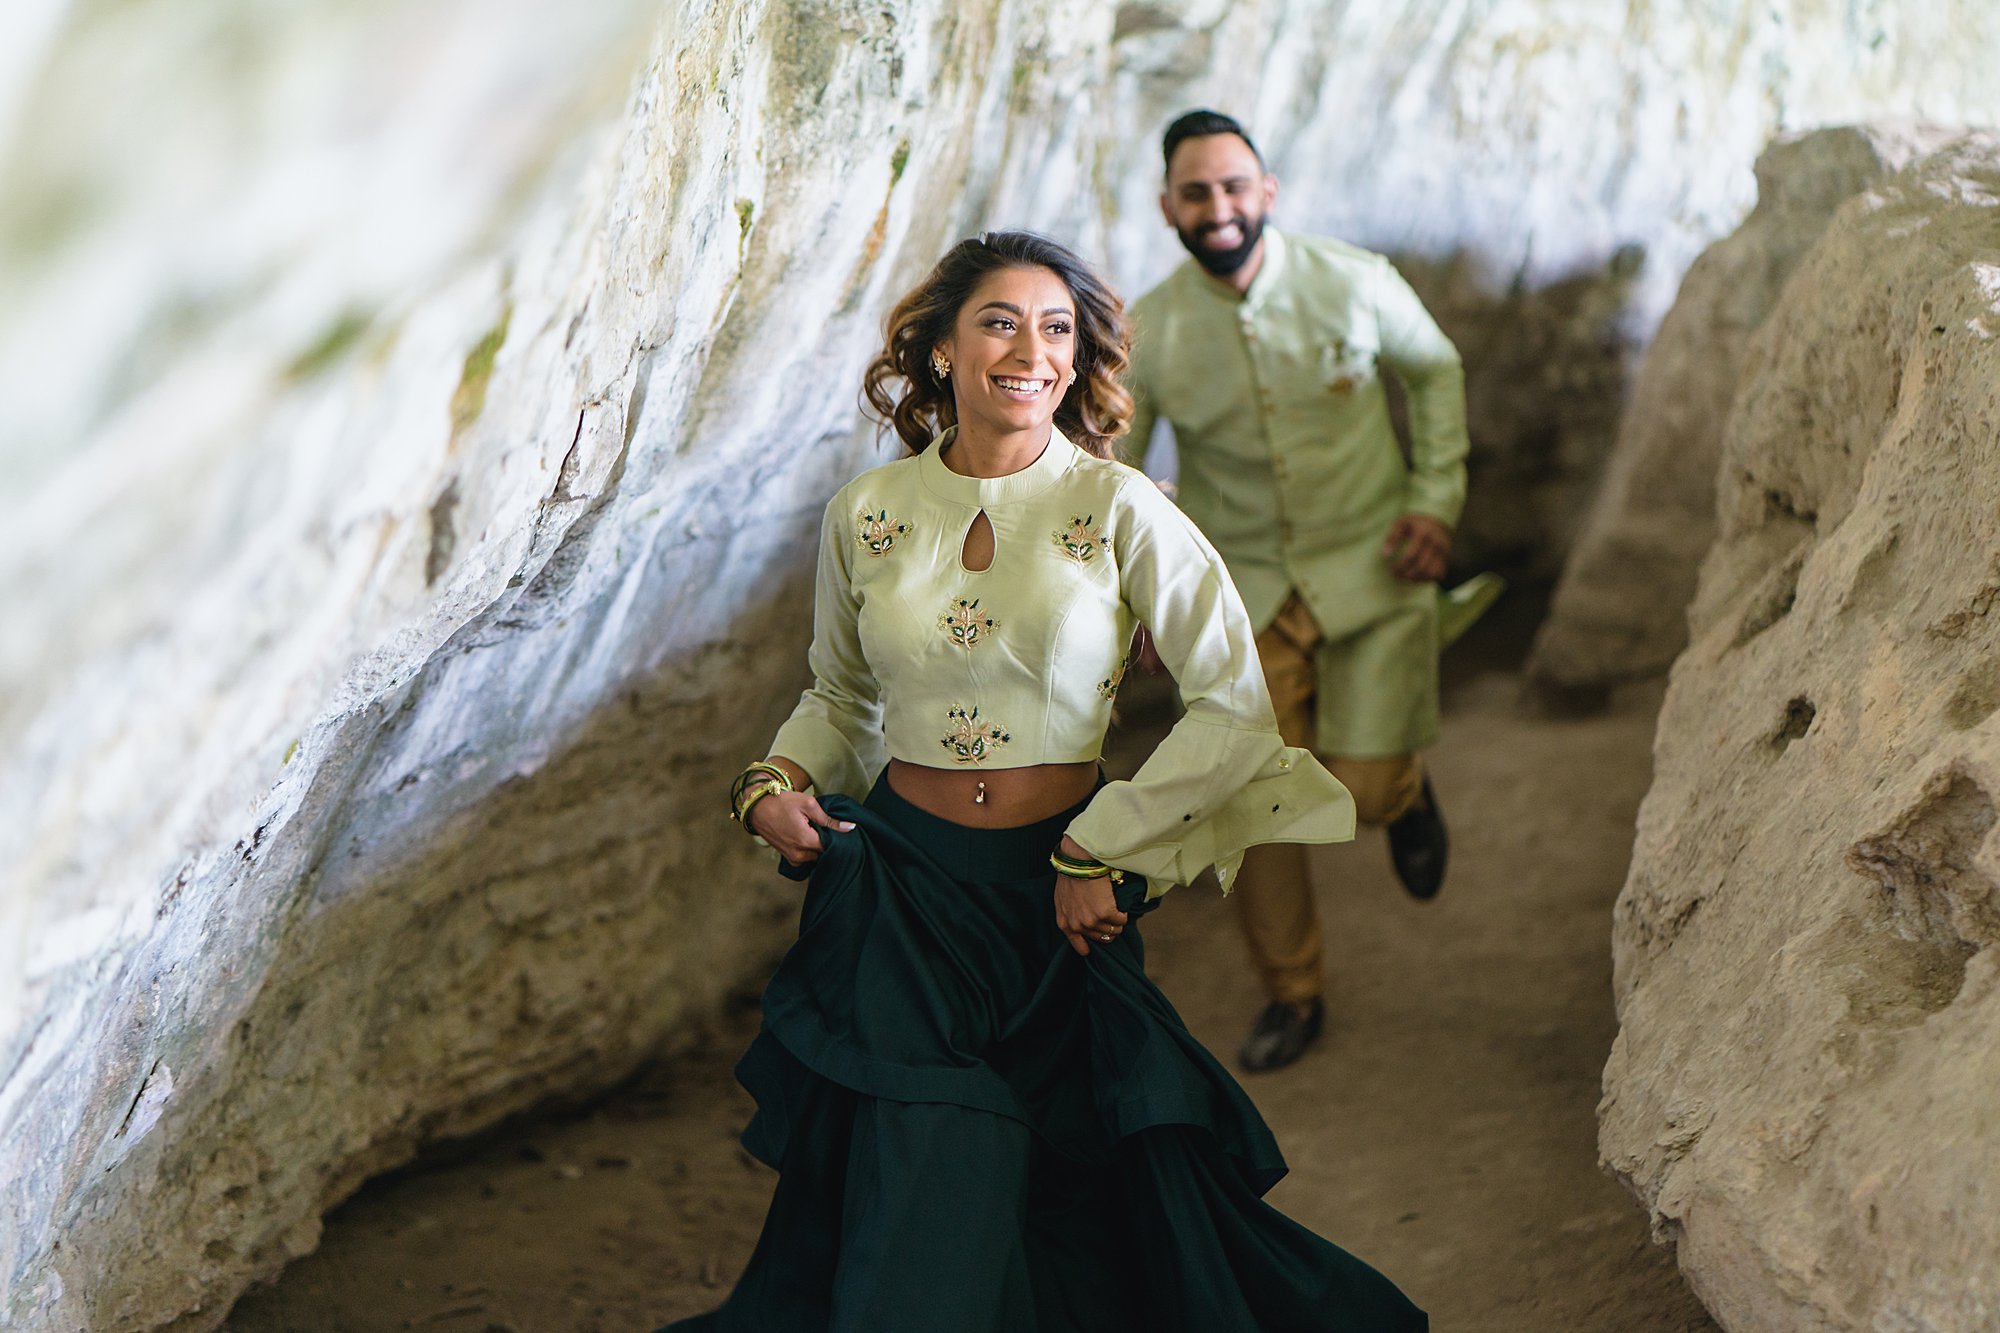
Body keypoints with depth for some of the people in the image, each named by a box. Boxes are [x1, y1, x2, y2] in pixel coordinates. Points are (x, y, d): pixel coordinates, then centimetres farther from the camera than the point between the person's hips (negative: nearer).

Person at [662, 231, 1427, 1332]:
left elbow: (1234, 705, -10)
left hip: (1059, 897, -1)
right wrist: (773, 781, -1)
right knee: (920, 1208, -3)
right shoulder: (867, 512, 2)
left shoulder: (1116, 507, -7)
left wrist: (1101, 851, -9)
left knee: (1092, 1195, 6)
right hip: (902, 883, 1)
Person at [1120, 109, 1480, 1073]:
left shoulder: (1354, 284, -12)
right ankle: (1291, 994, 26)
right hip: (1243, 589, 1)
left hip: (1371, 568, -1)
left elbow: (1435, 372, 7)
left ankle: (1405, 788, 33)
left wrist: (1436, 499, -2)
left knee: (1366, 792, -8)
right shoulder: (1145, 334, -10)